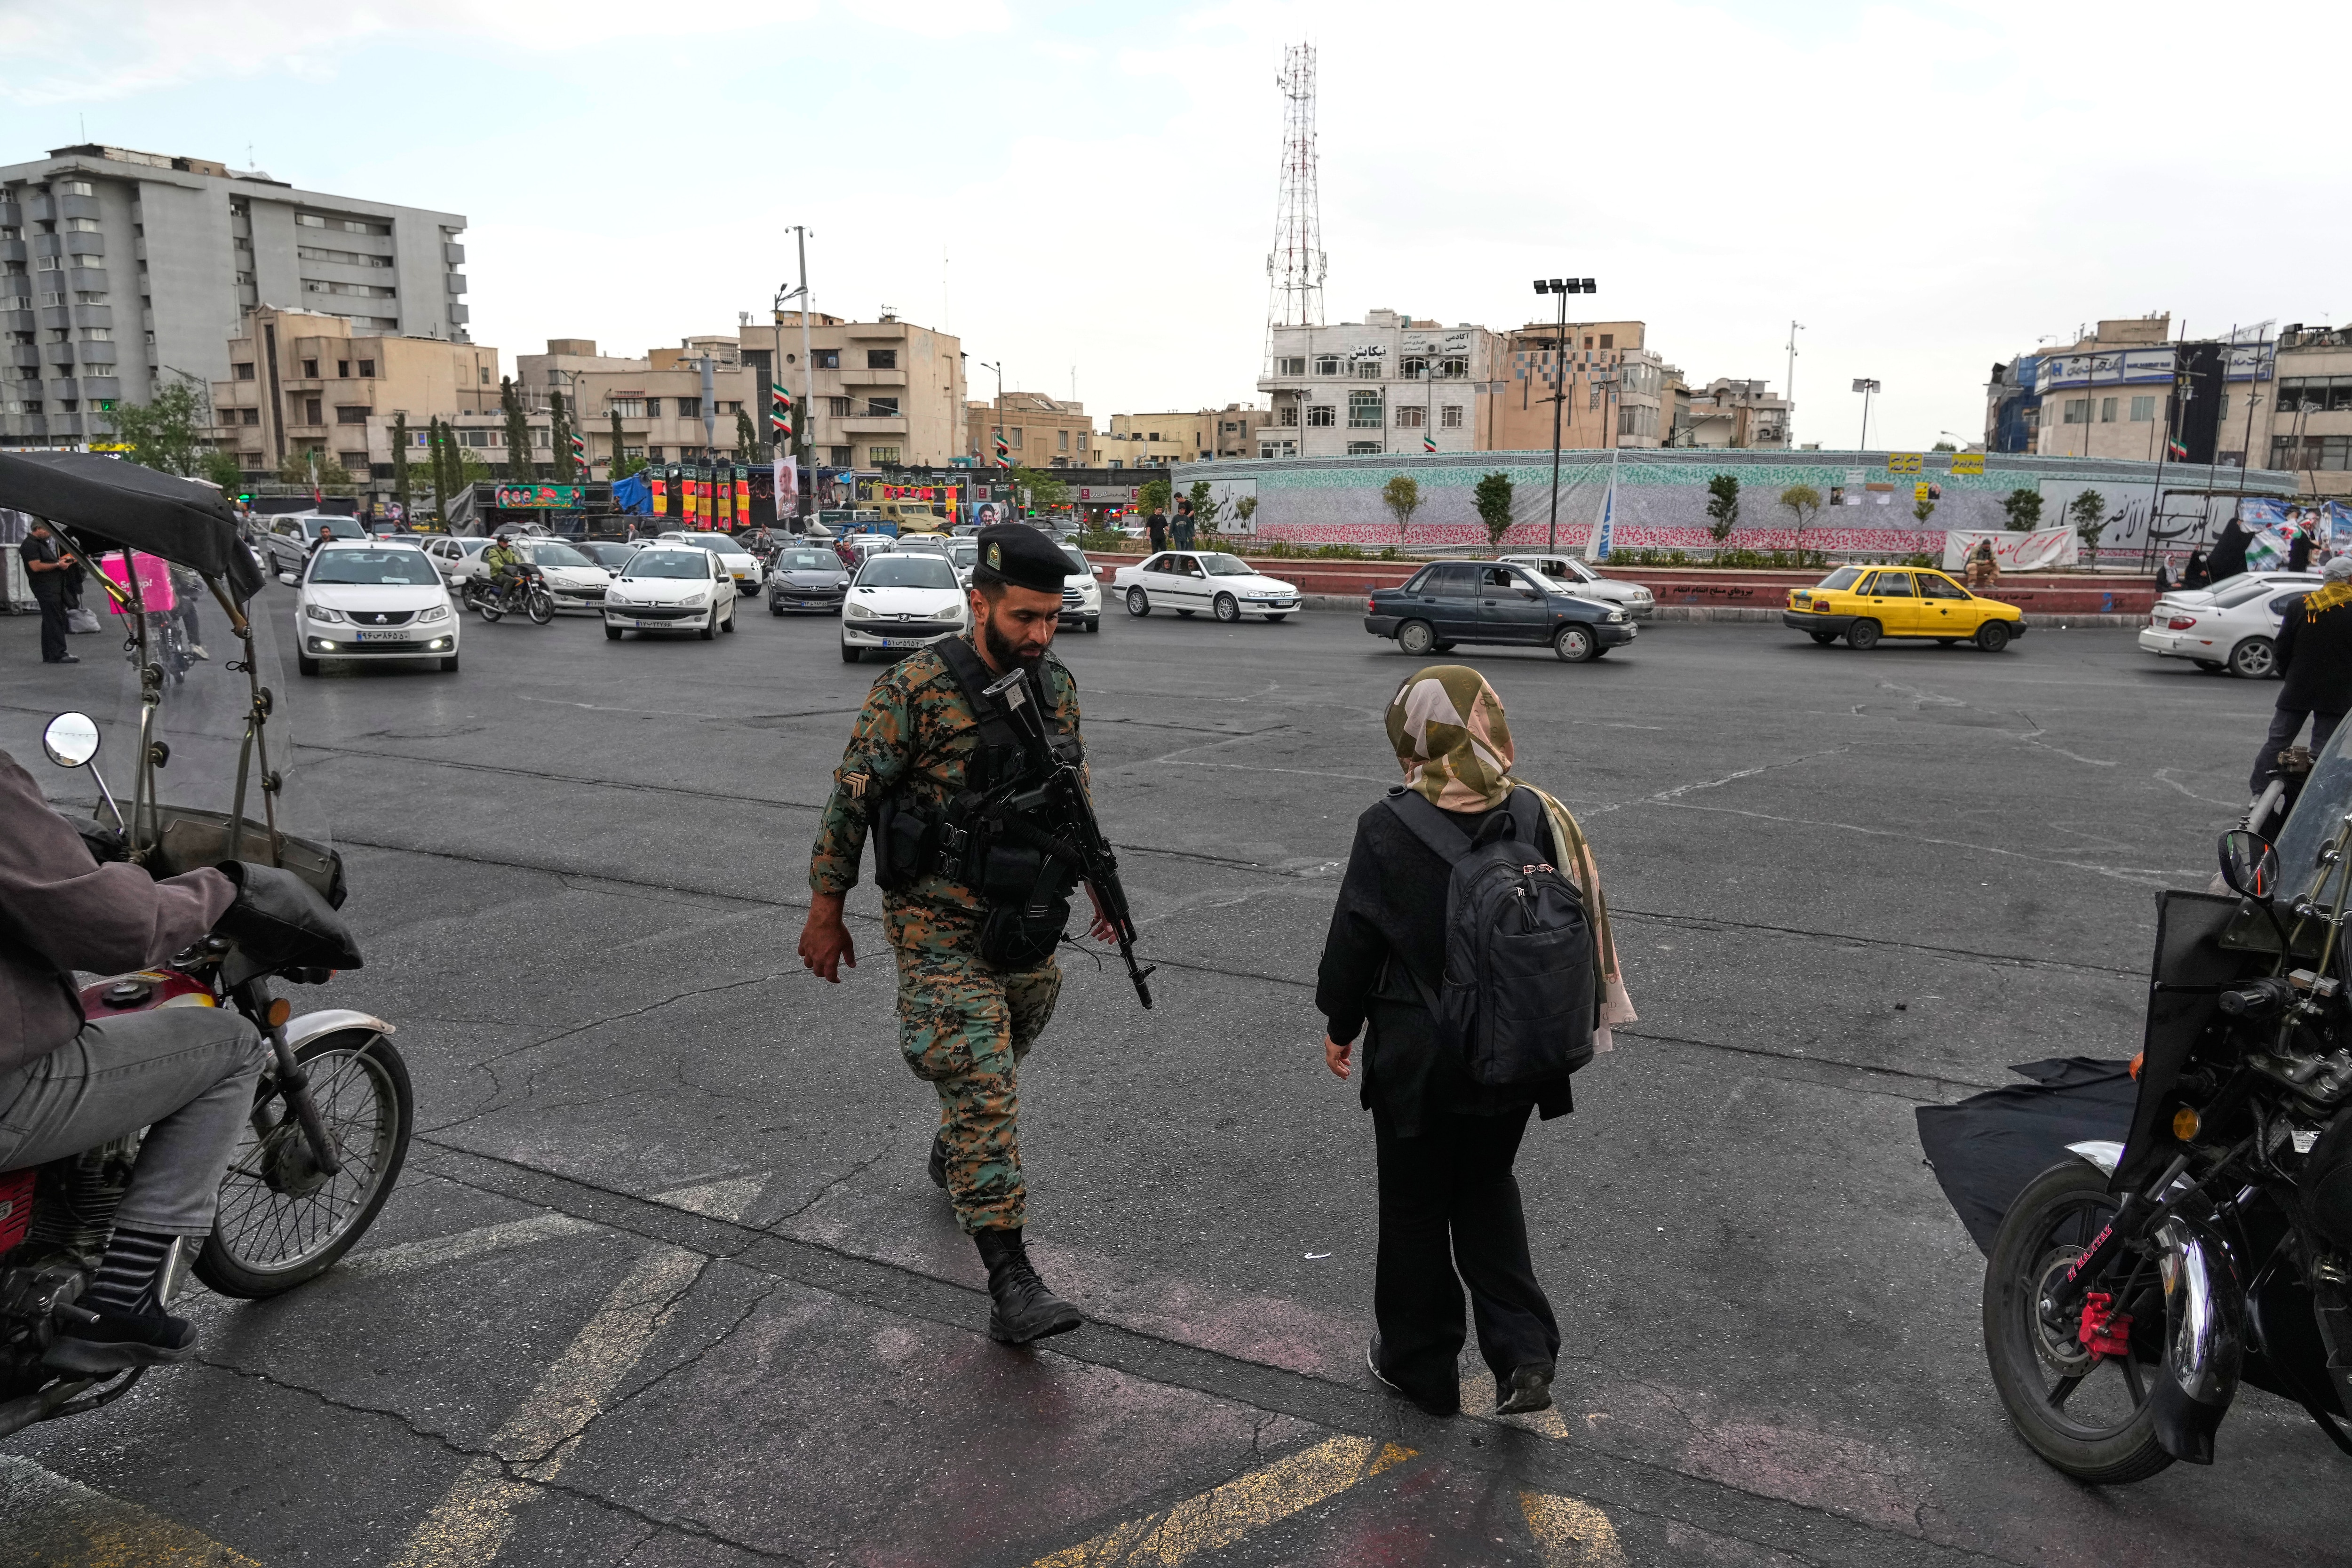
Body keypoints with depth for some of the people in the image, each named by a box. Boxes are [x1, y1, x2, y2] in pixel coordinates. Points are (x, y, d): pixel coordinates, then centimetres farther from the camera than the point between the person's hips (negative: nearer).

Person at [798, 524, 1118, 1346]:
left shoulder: (1057, 686, 2)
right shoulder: (915, 690, -17)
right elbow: (850, 800, -11)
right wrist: (825, 915, -6)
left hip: (1028, 922, 6)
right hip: (940, 928, -6)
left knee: (996, 1072, 21)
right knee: (984, 1090, -10)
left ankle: (956, 1163, 51)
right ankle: (1012, 1288, -6)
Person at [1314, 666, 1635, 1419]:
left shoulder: (1388, 829, -18)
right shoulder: (1540, 819, -8)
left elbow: (1353, 940, -11)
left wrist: (1339, 1025, 6)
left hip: (1419, 1059, -3)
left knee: (1415, 1209, 16)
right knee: (1487, 1189, 25)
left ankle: (1420, 1363, 32)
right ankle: (1524, 1351, 17)